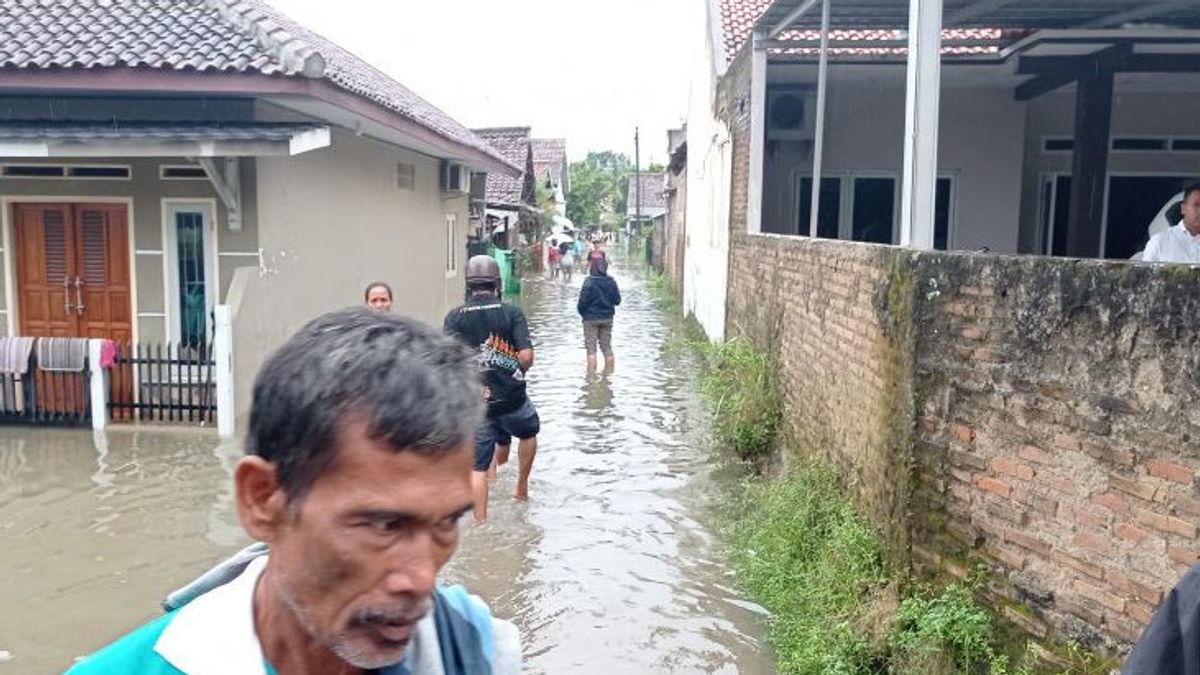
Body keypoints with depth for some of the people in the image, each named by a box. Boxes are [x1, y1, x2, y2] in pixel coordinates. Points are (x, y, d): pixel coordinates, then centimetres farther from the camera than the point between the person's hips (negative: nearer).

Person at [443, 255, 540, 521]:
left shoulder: (455, 316, -2)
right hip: (511, 398, 0)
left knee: (478, 467, 8)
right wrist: (517, 373, 7)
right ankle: (522, 489, 39)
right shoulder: (512, 312, -5)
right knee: (529, 432, 31)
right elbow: (526, 357, -14)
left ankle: (481, 521, 8)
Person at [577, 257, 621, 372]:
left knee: (591, 347, 5)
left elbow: (583, 301, -17)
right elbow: (617, 300, 0)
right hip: (607, 317, 4)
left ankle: (591, 371, 3)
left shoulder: (589, 281, -17)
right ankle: (609, 370, 21)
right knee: (607, 345, 15)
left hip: (591, 318, -4)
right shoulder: (611, 281, -5)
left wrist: (582, 312, 2)